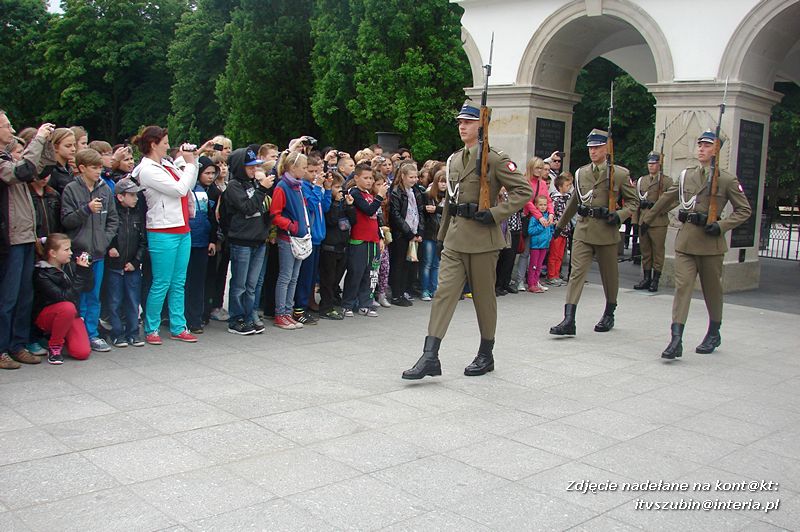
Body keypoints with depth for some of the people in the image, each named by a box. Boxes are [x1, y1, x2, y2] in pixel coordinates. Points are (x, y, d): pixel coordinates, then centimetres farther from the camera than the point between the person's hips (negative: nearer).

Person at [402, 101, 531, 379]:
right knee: (444, 292, -2)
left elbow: (524, 190, -10)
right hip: (454, 239, 6)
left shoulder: (495, 159, -8)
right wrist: (444, 234, 21)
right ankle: (430, 357, -4)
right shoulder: (453, 159, 13)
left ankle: (486, 356, 22)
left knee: (484, 297, 7)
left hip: (482, 240, -6)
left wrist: (495, 214, -17)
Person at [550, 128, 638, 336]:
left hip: (606, 232, -2)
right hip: (583, 230, 2)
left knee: (609, 275, 12)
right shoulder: (581, 173, 9)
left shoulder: (620, 174, -1)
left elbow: (633, 201, 5)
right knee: (576, 273, -8)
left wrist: (619, 215, -13)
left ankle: (609, 315, 32)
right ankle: (568, 321, -14)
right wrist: (561, 224, 26)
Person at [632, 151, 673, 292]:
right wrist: (635, 220, 10)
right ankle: (646, 279, 15)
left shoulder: (667, 181, 2)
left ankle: (655, 281, 4)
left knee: (657, 252, -1)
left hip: (658, 222, -4)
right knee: (645, 251, 8)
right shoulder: (641, 180, 16)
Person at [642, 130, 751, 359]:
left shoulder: (727, 179, -1)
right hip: (685, 240, 2)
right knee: (682, 286, -8)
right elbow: (667, 200, 22)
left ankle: (713, 334, 30)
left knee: (712, 289, 11)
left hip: (710, 244, -2)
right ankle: (676, 340, -13)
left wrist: (721, 226, -12)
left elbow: (744, 210, 2)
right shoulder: (686, 175, 9)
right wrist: (647, 219, 28)